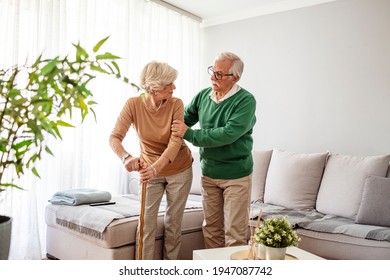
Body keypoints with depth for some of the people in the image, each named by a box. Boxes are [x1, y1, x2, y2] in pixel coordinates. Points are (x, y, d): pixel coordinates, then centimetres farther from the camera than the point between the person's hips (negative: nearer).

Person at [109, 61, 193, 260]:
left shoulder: (176, 104, -18)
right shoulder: (133, 104, -17)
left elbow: (176, 141, -26)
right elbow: (115, 137, -24)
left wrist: (156, 167, -42)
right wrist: (126, 157, -46)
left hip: (179, 170, 0)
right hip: (150, 170, 0)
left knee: (173, 222, 11)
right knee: (146, 222, 0)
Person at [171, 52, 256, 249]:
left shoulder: (246, 101, -17)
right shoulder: (203, 96, 1)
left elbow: (228, 134, -27)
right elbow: (184, 119, 11)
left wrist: (188, 134, -24)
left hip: (236, 175, -5)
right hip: (208, 173, 6)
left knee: (235, 233, 4)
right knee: (211, 228, 17)